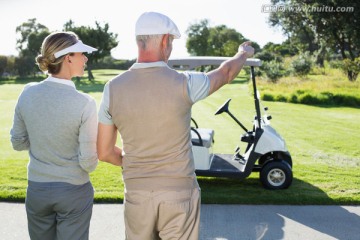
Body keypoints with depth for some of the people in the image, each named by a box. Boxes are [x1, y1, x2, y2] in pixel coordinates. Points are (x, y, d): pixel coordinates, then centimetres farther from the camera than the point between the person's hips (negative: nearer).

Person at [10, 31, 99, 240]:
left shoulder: (28, 93, -8)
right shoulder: (84, 103, -21)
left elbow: (18, 142, 3)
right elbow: (89, 162, -17)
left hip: (37, 189, 4)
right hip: (74, 191, -4)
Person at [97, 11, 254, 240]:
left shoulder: (113, 88, -8)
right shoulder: (184, 83, -14)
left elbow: (105, 152, -1)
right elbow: (225, 73, 7)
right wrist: (244, 53, 29)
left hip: (137, 194, 3)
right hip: (179, 193, -2)